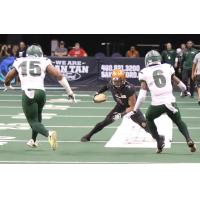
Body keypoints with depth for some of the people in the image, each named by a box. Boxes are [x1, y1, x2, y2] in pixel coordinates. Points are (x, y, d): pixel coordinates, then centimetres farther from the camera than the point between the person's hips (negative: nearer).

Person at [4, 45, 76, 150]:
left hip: (27, 93, -1)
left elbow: (7, 79, 27)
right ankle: (33, 140, 34)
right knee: (37, 115, 29)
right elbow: (59, 76, 2)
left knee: (33, 121, 4)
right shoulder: (44, 62, 10)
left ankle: (49, 133, -23)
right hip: (40, 91, 1)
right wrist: (69, 91, 9)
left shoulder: (19, 63, 15)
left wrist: (7, 86, 51)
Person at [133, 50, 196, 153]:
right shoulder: (167, 67, 9)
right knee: (179, 121, 24)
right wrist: (185, 90, 43)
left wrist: (135, 109, 2)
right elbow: (178, 82, 23)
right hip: (170, 102, 2)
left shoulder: (144, 72, 2)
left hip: (157, 104, -2)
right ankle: (189, 140, 1)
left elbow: (142, 93, -2)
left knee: (149, 118, 28)